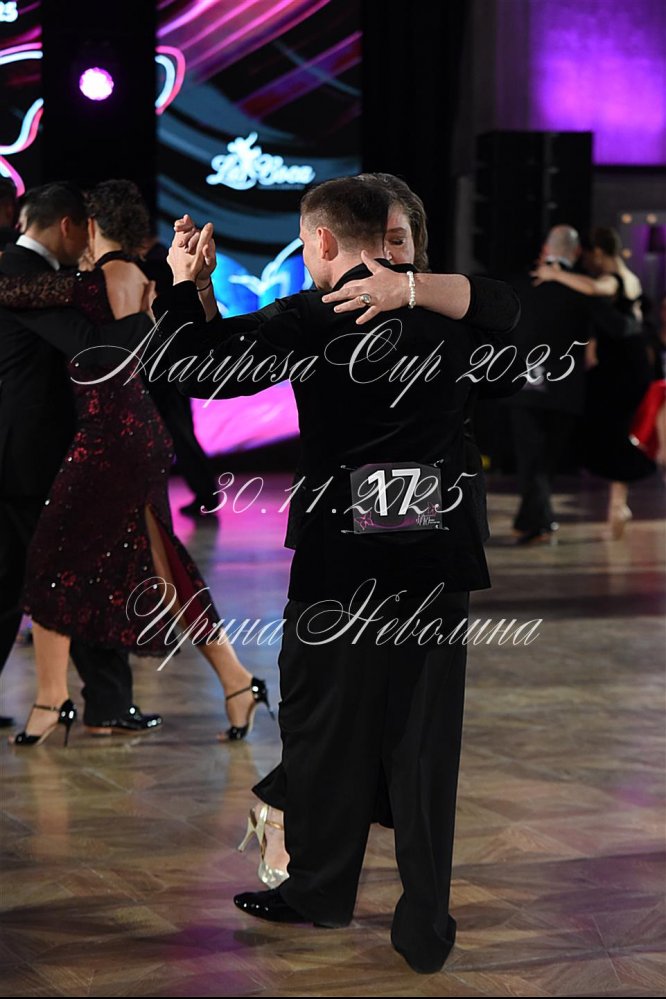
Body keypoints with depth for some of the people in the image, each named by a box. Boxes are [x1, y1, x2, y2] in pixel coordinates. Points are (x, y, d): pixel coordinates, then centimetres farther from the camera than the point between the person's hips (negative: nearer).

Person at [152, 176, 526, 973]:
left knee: (324, 729, 14)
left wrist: (182, 285, 6)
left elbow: (201, 373, -8)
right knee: (423, 742, 9)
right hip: (438, 560, 4)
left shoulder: (313, 320, -11)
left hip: (342, 560, -3)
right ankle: (425, 926, 10)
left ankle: (320, 891, 28)